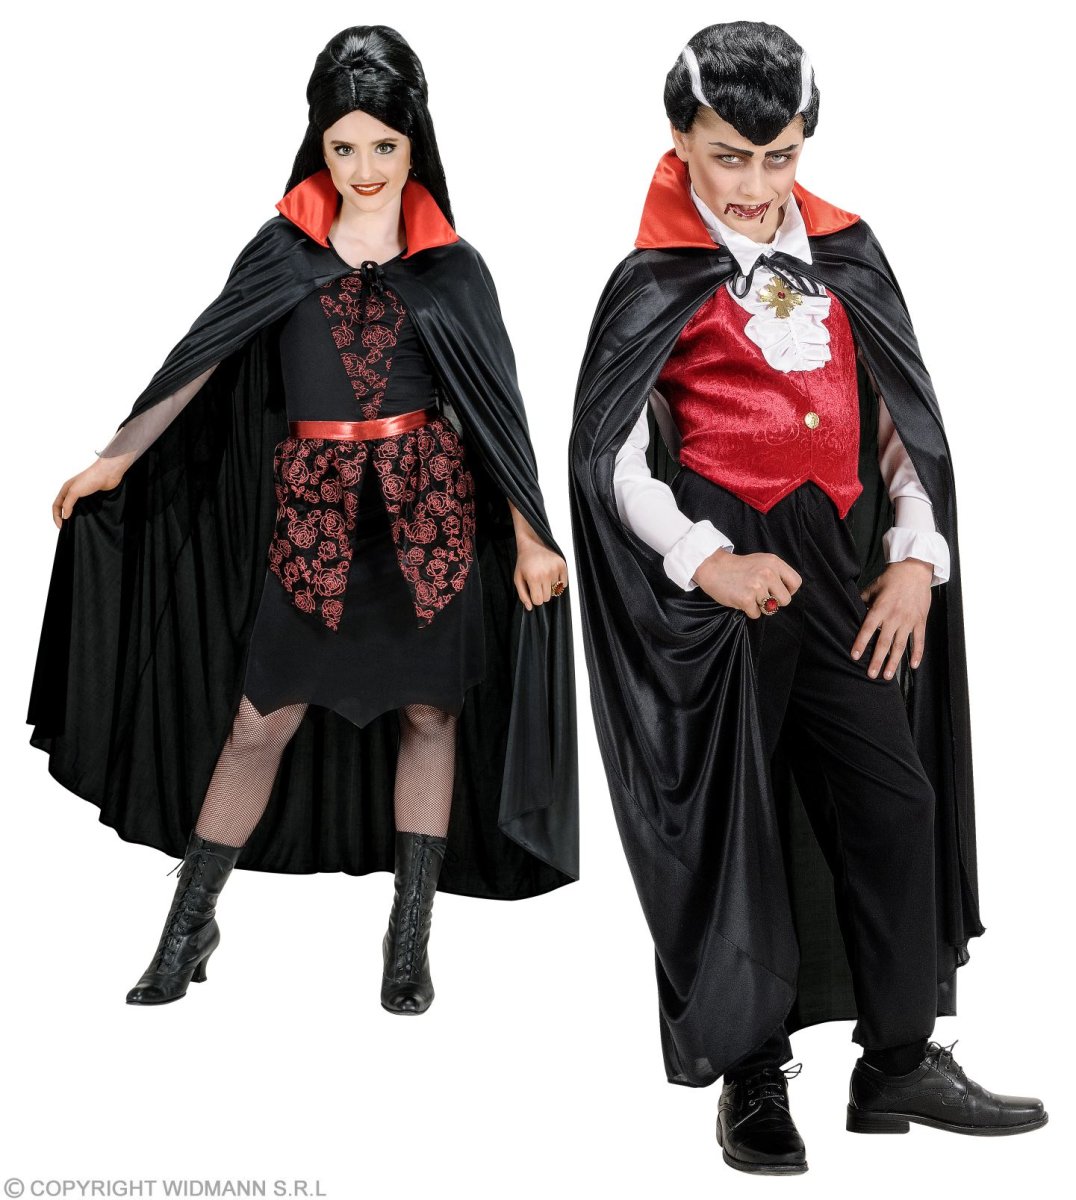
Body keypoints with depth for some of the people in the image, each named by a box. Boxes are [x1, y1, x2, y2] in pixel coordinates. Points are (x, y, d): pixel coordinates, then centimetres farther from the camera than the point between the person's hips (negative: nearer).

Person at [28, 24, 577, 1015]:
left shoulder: (450, 264, 2)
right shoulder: (284, 249, 3)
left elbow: (494, 405, 3)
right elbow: (202, 358, 5)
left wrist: (529, 534, 2)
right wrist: (115, 458, 3)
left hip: (428, 503, 0)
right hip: (312, 510, 0)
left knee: (428, 710, 6)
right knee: (260, 717, 2)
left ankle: (411, 935, 18)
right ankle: (189, 927, 16)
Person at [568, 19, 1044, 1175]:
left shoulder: (844, 252, 10)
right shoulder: (656, 283, -3)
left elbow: (906, 415, 12)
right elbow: (609, 454, -5)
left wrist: (917, 558, 2)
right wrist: (706, 561, -16)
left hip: (838, 562, 4)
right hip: (722, 572, -4)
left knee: (894, 801, 2)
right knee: (737, 818, 1)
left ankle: (900, 1061, 16)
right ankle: (751, 1083, 14)